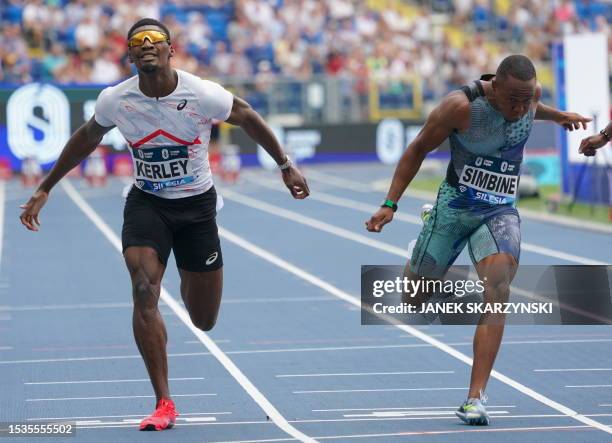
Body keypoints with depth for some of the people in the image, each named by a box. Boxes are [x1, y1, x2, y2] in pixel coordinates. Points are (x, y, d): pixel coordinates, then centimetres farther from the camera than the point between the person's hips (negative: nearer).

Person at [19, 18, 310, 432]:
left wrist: (286, 166, 6)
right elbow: (87, 139, 7)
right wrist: (45, 189, 11)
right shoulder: (115, 100, -13)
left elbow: (248, 118, -1)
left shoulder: (203, 95, -19)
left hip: (197, 206, 0)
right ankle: (164, 405, -16)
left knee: (205, 320, 7)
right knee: (144, 292, -23)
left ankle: (189, 281, 48)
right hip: (146, 204, 0)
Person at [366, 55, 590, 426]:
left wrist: (557, 116, 38)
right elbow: (419, 149, -8)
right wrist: (390, 204, -10)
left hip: (501, 211, 2)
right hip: (455, 206, -2)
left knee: (497, 290, -20)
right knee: (415, 297, 5)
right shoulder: (462, 106, -21)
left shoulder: (531, 94, -6)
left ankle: (476, 397, -24)